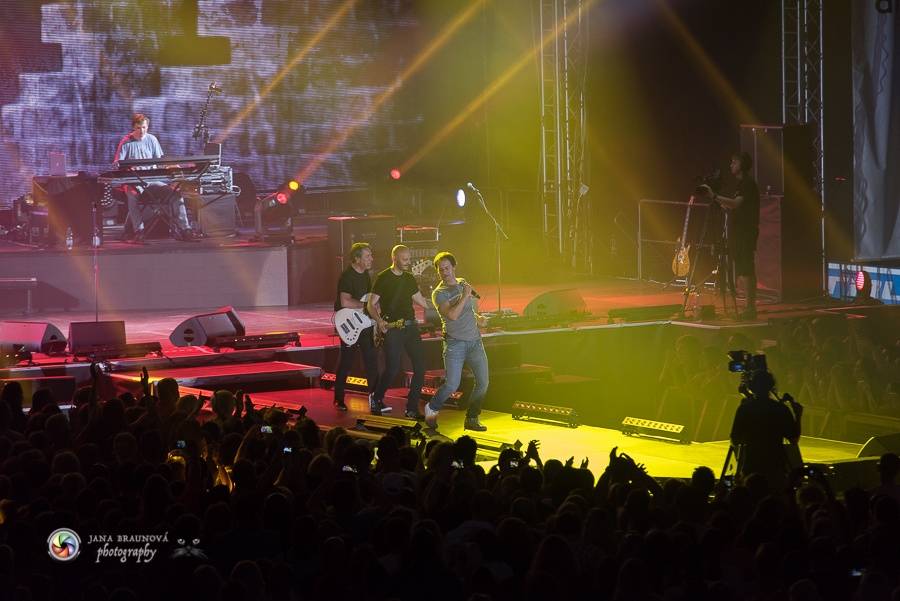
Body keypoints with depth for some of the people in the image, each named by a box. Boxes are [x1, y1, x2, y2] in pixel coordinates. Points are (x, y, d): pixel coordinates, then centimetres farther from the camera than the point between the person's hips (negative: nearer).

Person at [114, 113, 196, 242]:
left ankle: (183, 229, -18)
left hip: (151, 180, 4)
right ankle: (139, 231, -38)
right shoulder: (126, 142, 0)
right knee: (133, 195, -39)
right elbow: (117, 163, -3)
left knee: (175, 193, -17)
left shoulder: (152, 140, 10)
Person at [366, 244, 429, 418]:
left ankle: (412, 408, 6)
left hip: (410, 326, 6)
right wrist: (379, 320, -23)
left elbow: (421, 301, 21)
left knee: (420, 368, -3)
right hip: (392, 330, -6)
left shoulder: (409, 278, 12)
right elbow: (371, 305, -6)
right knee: (392, 369, -9)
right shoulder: (383, 279, -6)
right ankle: (376, 398, 19)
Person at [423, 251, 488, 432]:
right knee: (452, 385, -12)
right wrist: (465, 296, -18)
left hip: (475, 341, 6)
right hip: (455, 343, -5)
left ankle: (471, 419, 10)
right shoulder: (439, 293, -7)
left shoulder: (463, 284, 13)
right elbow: (452, 315, -22)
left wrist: (477, 317, 11)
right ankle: (432, 409, 14)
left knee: (483, 383, -2)